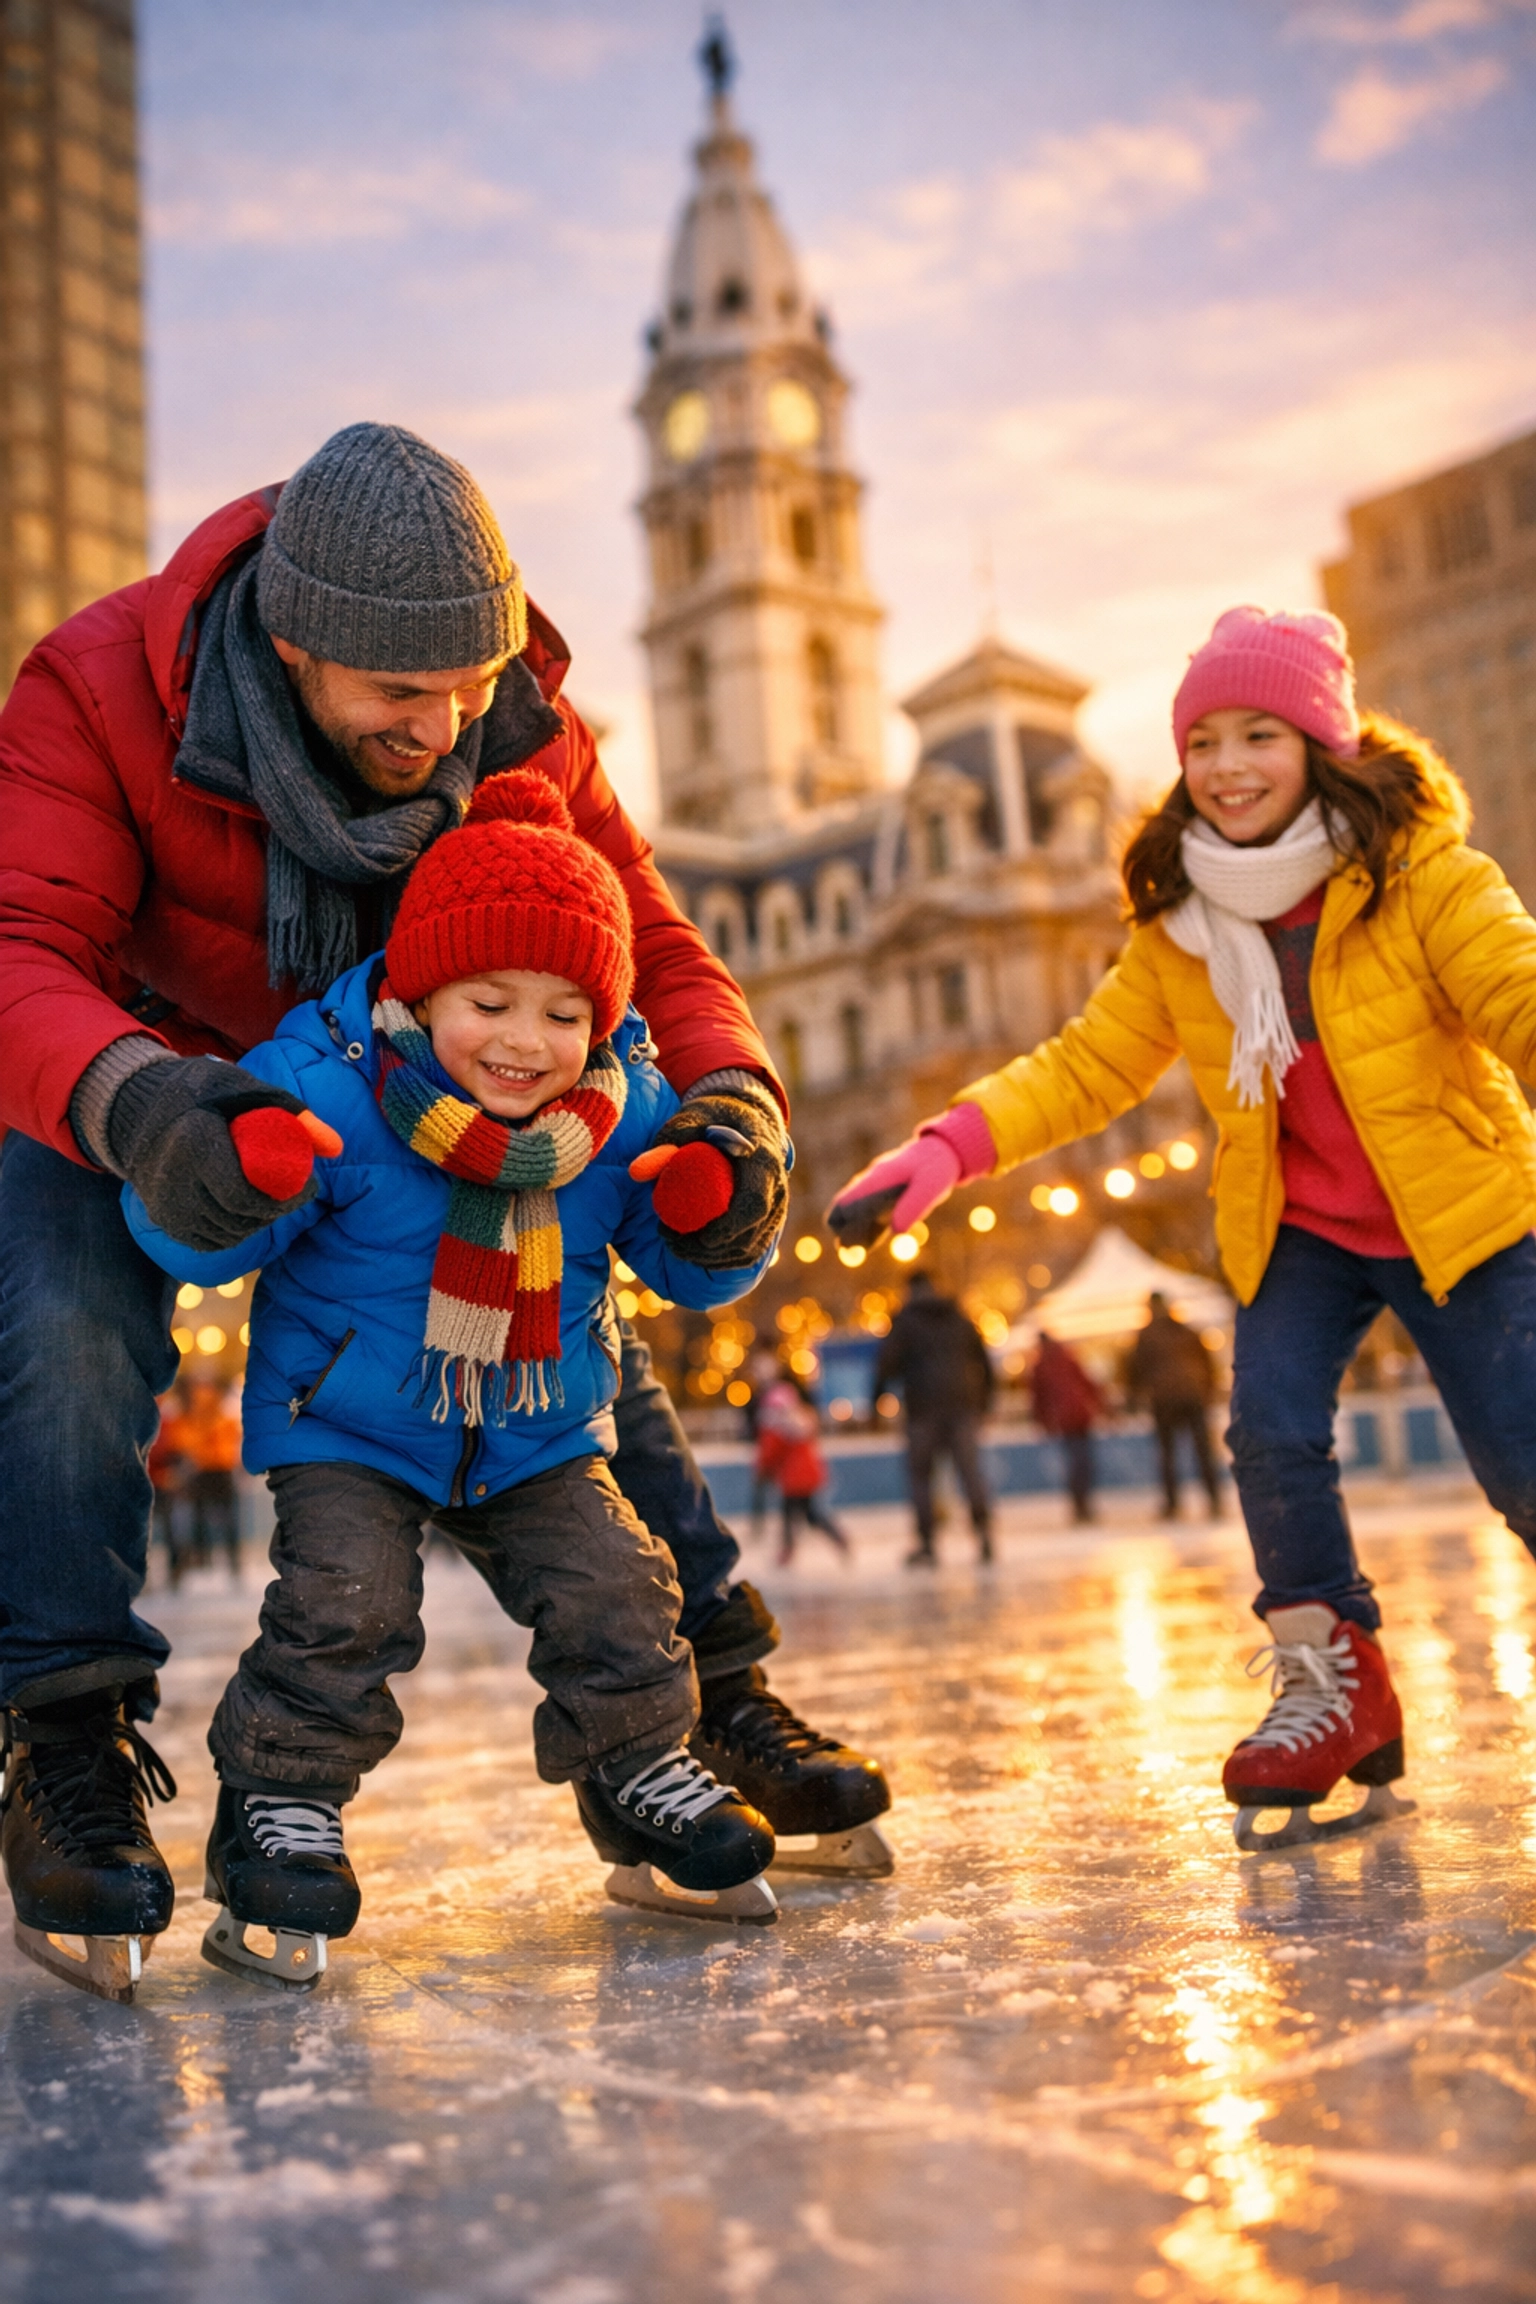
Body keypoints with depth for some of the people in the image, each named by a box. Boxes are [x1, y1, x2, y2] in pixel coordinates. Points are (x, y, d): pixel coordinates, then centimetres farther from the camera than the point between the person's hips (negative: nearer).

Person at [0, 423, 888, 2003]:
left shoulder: (523, 728, -19)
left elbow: (651, 944, -15)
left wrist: (729, 1094, -37)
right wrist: (128, 1101, -62)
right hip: (136, 1080, -2)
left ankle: (706, 1694, 9)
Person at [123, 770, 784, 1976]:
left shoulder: (625, 1111, -9)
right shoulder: (322, 1086, -21)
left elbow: (687, 1273, 1)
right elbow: (188, 1248, -19)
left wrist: (713, 1215, -23)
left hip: (540, 1436, 3)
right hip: (346, 1430, -3)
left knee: (613, 1591, -5)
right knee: (345, 1603, -20)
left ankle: (640, 1781, 21)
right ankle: (280, 1806, 3)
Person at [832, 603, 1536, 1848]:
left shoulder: (1422, 872, -15)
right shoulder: (1179, 934, -3)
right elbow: (1082, 1066, -3)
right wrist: (949, 1148, -16)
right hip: (1295, 1231, 3)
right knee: (1271, 1429, -15)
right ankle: (1334, 1682, 6)